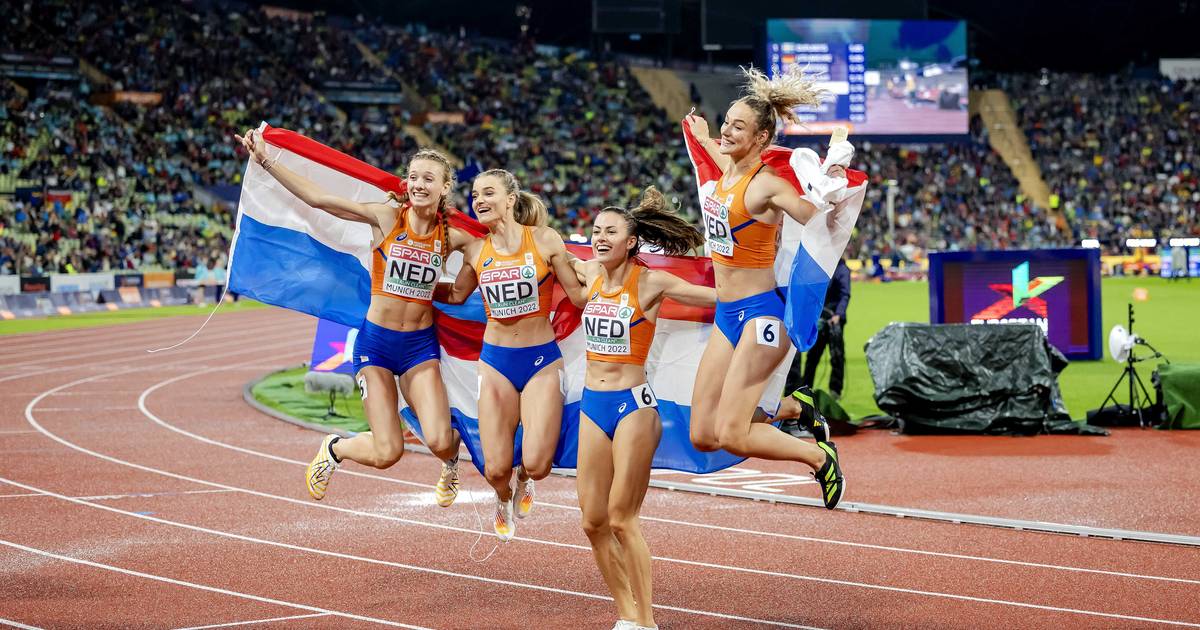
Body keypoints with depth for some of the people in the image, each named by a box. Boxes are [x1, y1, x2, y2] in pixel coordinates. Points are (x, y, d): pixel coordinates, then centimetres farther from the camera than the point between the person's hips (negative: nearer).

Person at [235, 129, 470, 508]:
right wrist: (265, 160, -13)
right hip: (376, 341, -2)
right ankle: (334, 449, 27)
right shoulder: (387, 217, -8)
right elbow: (317, 198, -10)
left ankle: (452, 456, 22)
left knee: (439, 442, -18)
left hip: (421, 345, 2)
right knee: (387, 453, -7)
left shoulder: (452, 235, -2)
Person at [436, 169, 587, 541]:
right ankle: (505, 497, 33)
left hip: (542, 360, -2)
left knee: (536, 464, -14)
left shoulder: (545, 240, -6)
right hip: (495, 361, 2)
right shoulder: (476, 251, 2)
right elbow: (456, 295, 19)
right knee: (496, 470, -5)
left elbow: (579, 296, -1)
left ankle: (524, 481, 26)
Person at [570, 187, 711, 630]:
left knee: (621, 519, -6)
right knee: (593, 520, 5)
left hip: (633, 405, -6)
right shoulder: (590, 274, 6)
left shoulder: (650, 282, -10)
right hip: (592, 405, 6)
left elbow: (722, 296, -12)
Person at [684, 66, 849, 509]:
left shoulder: (767, 185, -16)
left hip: (760, 314, -8)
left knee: (731, 436, -14)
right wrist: (703, 139, 43)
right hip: (727, 314, 8)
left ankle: (819, 457, 10)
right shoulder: (728, 169, 6)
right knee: (702, 436, 6)